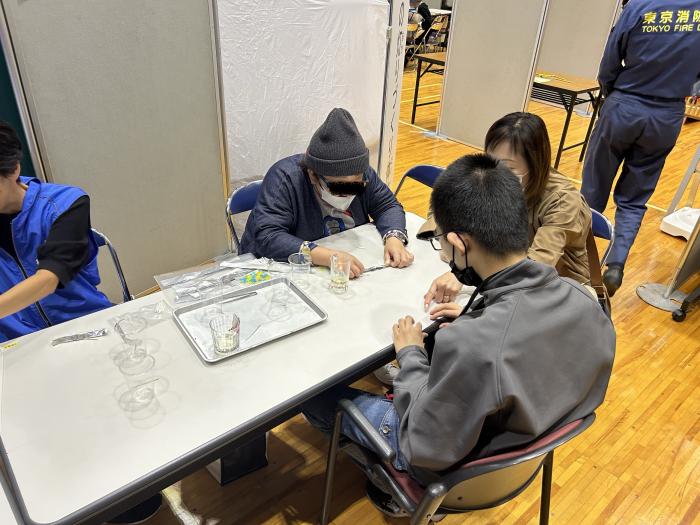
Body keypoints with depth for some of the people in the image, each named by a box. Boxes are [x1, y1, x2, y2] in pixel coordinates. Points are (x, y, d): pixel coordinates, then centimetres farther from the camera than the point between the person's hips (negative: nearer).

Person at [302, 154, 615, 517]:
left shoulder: (472, 346, -42)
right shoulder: (585, 301, -19)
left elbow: (426, 449, -26)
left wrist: (409, 353, -15)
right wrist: (474, 321, -1)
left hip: (452, 468, -6)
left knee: (312, 391, 8)